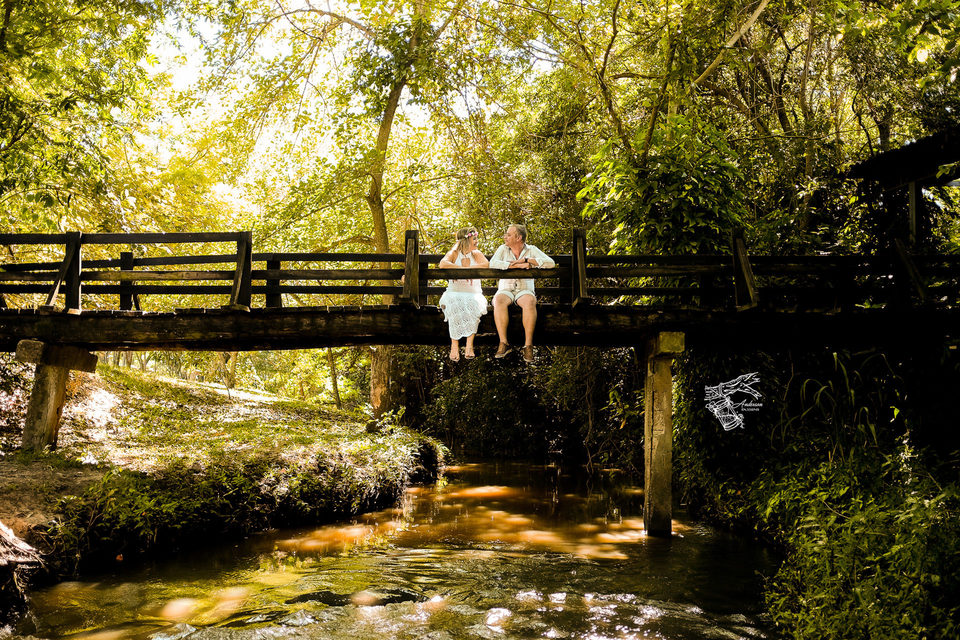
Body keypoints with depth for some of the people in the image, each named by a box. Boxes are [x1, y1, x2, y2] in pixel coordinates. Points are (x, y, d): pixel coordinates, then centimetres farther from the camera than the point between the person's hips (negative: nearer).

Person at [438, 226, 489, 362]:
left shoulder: (476, 254, 11)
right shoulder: (454, 253, 4)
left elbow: (486, 264, -11)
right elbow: (443, 264, -19)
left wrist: (467, 268, -17)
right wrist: (462, 268, -20)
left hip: (473, 294, 2)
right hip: (454, 294, -1)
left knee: (475, 306, -34)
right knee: (454, 307, -36)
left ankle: (469, 345, -29)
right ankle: (454, 345, -30)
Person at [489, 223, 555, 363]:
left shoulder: (531, 250, 7)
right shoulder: (503, 249, 9)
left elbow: (550, 263, -8)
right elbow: (493, 263, -12)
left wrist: (526, 260, -13)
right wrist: (519, 265, -18)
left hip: (525, 290, -1)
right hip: (506, 289, 1)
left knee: (530, 302, -37)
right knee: (499, 301, -35)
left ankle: (528, 345, -32)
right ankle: (504, 343, -31)